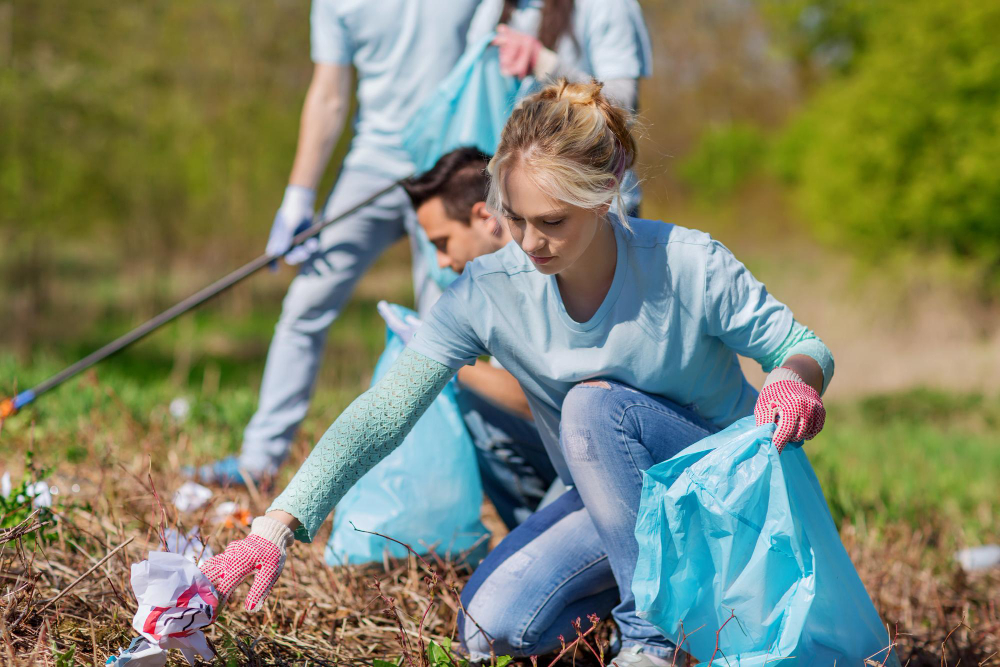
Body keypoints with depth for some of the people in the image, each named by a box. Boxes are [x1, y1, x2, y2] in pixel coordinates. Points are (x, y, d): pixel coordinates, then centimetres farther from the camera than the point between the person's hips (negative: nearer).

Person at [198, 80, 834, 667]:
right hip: (609, 495, 3)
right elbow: (384, 412, -23)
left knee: (596, 401, -31)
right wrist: (276, 526, -34)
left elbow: (800, 346, -9)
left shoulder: (688, 267, -23)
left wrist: (795, 378, -37)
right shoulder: (490, 291, -17)